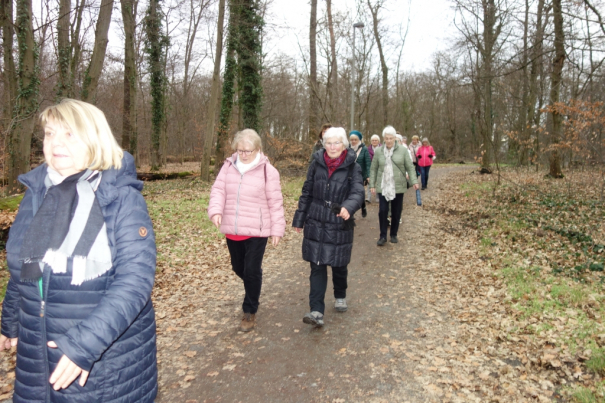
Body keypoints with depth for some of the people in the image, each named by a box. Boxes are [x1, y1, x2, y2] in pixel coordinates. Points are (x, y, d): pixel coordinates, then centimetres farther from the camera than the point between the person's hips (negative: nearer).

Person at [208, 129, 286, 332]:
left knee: (252, 271, 0)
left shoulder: (267, 170, -7)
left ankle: (250, 312, 19)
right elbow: (218, 190, -1)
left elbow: (275, 203, -5)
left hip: (256, 231, -4)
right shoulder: (228, 166, 4)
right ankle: (253, 289, 49)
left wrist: (277, 229, -5)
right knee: (238, 268, 18)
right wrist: (215, 210, -20)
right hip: (232, 230, 5)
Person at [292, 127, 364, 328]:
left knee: (339, 265, 15)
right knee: (317, 267, -1)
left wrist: (348, 207, -41)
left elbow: (358, 193, -19)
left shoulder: (353, 168, -7)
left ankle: (340, 296, 41)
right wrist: (299, 219, 8)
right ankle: (317, 312, 0)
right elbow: (307, 193, 7)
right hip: (316, 224, 1)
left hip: (340, 226, -1)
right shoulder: (316, 165, 0)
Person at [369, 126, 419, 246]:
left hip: (398, 186, 0)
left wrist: (414, 181, -11)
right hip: (383, 187, 0)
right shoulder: (378, 152, 3)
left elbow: (410, 167, 0)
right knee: (383, 211, -6)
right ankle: (383, 236, 6)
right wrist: (372, 185, 2)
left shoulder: (403, 150, -1)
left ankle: (394, 235, 23)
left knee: (396, 212, 8)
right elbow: (373, 169, 7)